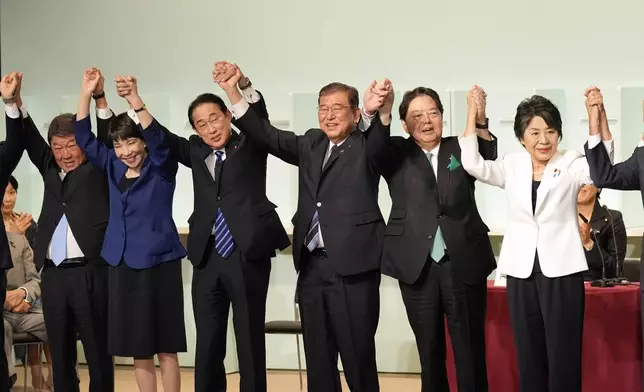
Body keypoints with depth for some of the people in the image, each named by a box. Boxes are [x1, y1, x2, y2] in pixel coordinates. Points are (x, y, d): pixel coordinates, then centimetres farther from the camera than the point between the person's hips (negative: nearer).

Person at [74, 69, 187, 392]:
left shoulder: (162, 169, -6)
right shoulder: (113, 168, 8)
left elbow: (158, 140, -23)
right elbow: (84, 138, 5)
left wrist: (135, 100, -36)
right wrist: (87, 94, -7)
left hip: (159, 264, -5)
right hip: (122, 266, 5)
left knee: (166, 347, 1)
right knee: (138, 347, 10)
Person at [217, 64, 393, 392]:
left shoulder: (365, 148, 0)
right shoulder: (311, 145, 15)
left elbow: (380, 138, -21)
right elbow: (265, 134, 10)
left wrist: (383, 111, -45)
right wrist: (233, 92, -2)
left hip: (352, 267, -5)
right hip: (312, 267, 5)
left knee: (358, 356, 0)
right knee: (317, 358, 11)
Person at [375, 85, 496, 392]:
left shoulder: (462, 148, 7)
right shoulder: (396, 154, 5)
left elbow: (493, 165, -8)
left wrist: (480, 122, -23)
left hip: (463, 262, 0)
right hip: (417, 264, 0)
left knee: (470, 350, 3)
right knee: (429, 350, 10)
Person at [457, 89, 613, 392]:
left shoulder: (572, 164, 0)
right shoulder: (511, 166, 8)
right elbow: (472, 164, -4)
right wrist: (472, 112, -7)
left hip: (561, 271, -3)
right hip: (521, 272, 3)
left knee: (563, 356, 0)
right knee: (528, 355, 10)